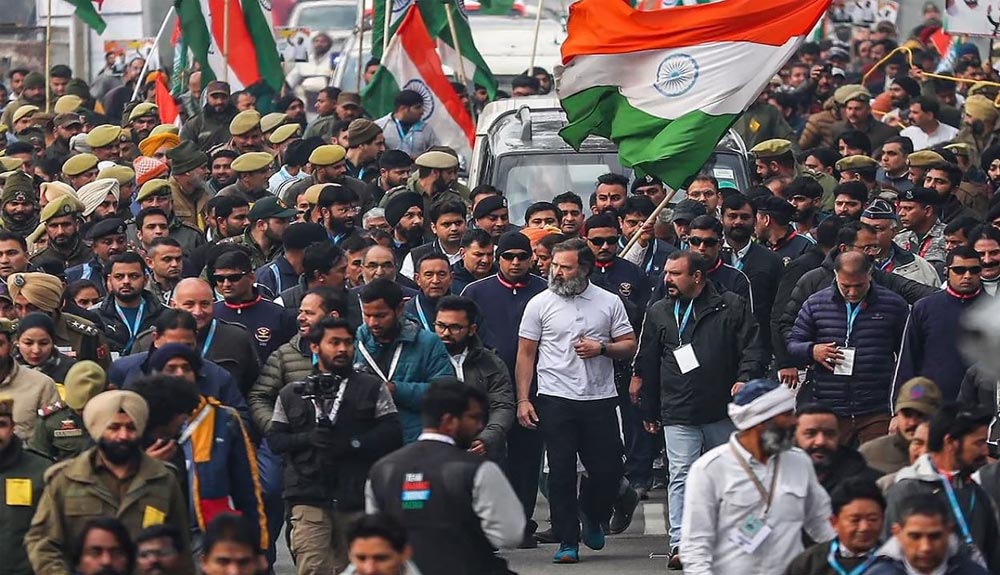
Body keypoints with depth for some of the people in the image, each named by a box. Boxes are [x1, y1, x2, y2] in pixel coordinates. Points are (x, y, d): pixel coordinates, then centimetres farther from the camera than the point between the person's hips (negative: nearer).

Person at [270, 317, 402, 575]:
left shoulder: (372, 388, 7)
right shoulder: (291, 394, 12)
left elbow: (392, 432, -1)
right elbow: (274, 438, 6)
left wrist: (352, 444, -14)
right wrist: (308, 439, -12)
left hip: (356, 496, 1)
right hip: (308, 496, -1)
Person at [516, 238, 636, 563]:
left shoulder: (609, 303, 6)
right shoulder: (540, 304, 3)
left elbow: (630, 345, 9)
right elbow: (526, 354, 4)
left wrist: (602, 348, -11)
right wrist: (523, 399, -4)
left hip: (600, 400, 1)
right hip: (556, 401, -1)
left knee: (608, 469, 1)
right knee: (561, 472, -2)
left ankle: (592, 518, 30)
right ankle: (568, 542, 5)